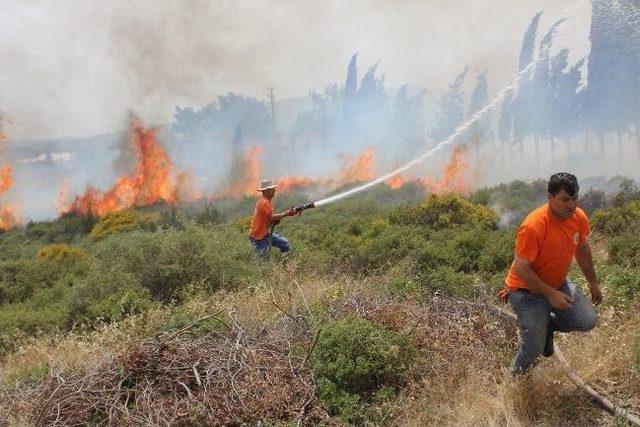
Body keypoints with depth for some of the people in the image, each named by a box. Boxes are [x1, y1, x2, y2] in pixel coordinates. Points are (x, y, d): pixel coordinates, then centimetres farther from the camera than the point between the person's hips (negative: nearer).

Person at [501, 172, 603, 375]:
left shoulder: (579, 217, -10)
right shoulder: (533, 226, -32)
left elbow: (582, 248, 11)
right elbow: (520, 269, -27)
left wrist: (593, 282, 18)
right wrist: (551, 294, -26)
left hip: (559, 284, 7)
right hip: (528, 291, -6)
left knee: (588, 321, -3)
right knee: (534, 349, -5)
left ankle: (547, 324, 25)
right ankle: (516, 378, 27)